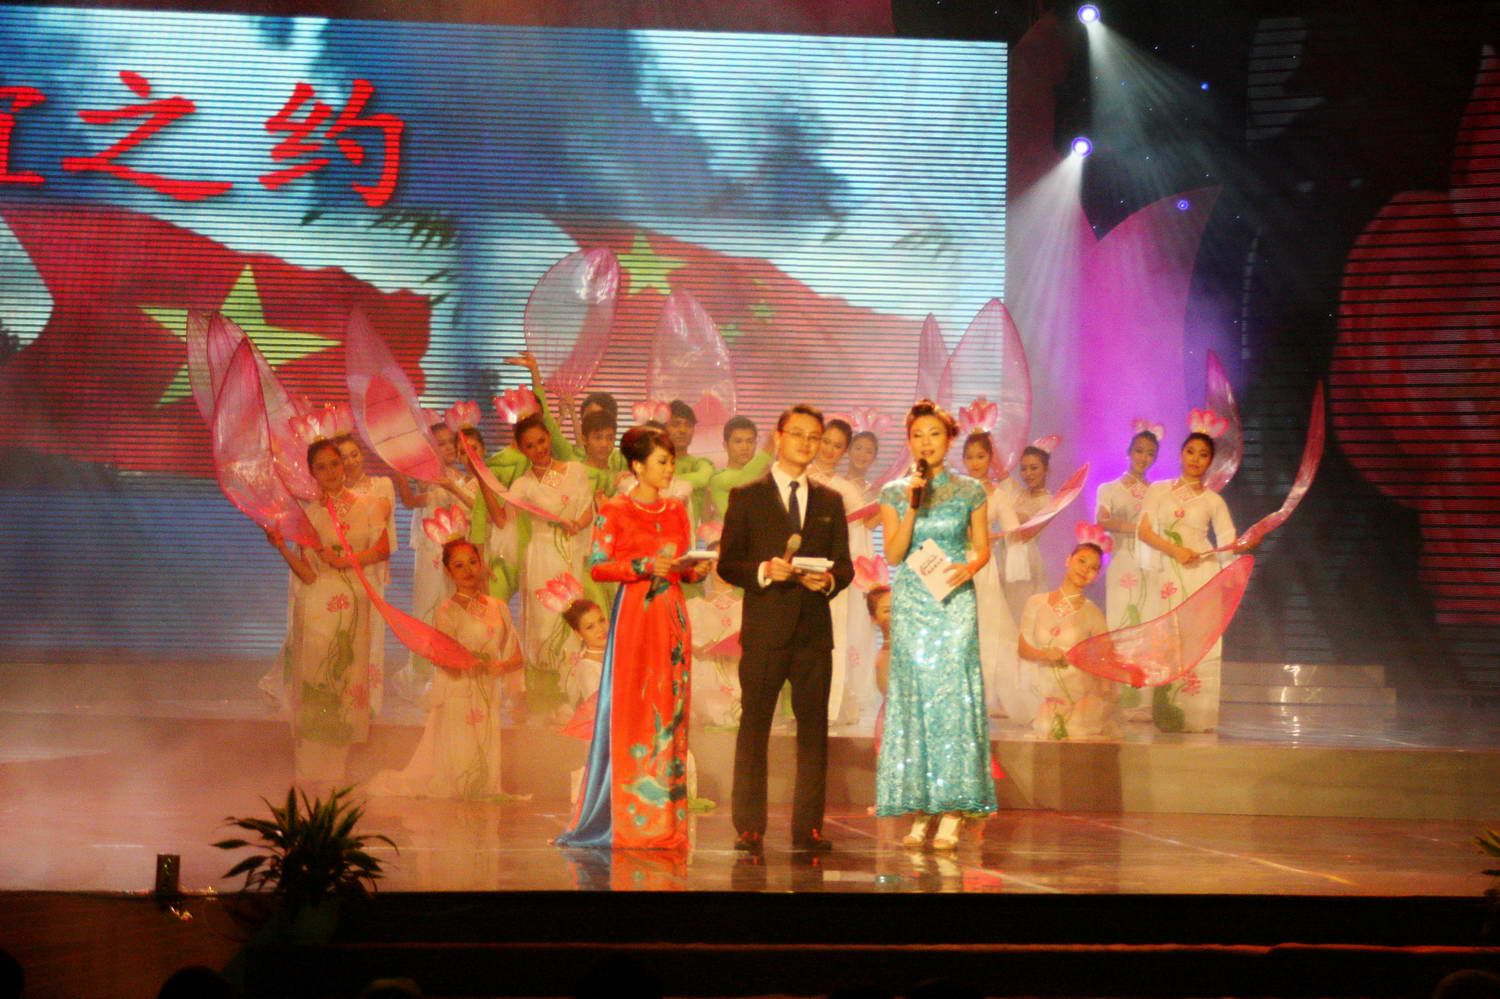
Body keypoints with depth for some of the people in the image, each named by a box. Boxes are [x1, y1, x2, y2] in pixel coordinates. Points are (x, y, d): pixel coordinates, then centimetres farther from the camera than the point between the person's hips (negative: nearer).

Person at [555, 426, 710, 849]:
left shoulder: (676, 511, 14)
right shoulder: (615, 511, -2)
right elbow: (597, 566, -7)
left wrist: (695, 569, -3)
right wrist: (645, 566, -17)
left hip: (671, 616, 5)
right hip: (634, 615, -5)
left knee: (670, 710, 3)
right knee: (631, 710, -6)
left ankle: (666, 819, 6)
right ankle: (631, 819, -2)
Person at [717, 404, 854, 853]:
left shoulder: (830, 501, 16)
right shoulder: (746, 497, 5)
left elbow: (845, 565, 13)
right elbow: (727, 563, 0)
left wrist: (828, 580, -8)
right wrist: (763, 571, -17)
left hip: (814, 629, 3)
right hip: (765, 629, -3)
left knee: (813, 727, 3)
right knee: (754, 725, -3)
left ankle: (808, 827, 9)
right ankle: (749, 828, 1)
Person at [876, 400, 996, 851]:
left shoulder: (970, 491, 7)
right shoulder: (893, 493, 7)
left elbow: (982, 548, 9)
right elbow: (893, 554, -1)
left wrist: (968, 567, -12)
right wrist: (912, 506, -11)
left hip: (955, 602, -1)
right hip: (910, 603, 1)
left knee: (953, 693, -8)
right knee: (914, 695, -3)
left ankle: (951, 816, -7)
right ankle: (919, 813, 1)